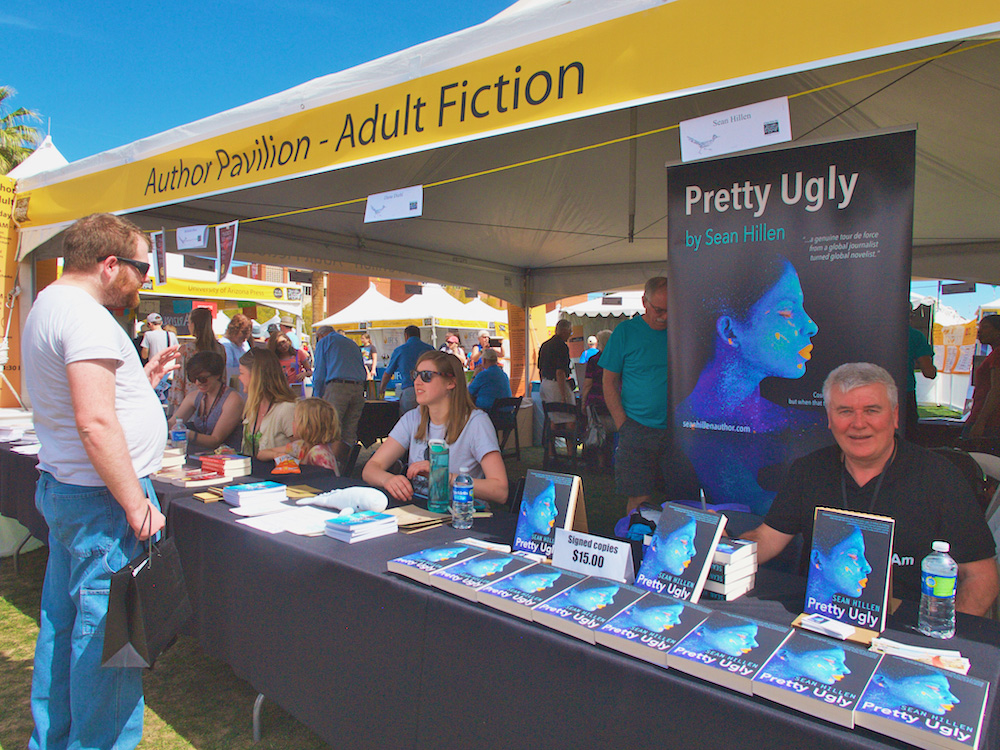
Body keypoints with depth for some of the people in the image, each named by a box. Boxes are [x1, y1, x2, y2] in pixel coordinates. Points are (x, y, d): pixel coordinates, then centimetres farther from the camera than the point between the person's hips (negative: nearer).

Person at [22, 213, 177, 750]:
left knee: (62, 622, 20)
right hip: (99, 499, -11)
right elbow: (96, 423, -26)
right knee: (108, 632, 1)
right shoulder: (84, 316, -19)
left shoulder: (47, 305, 16)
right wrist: (136, 504, -22)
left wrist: (140, 380, 17)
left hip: (59, 485, 11)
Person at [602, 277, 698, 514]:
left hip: (678, 430, 2)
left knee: (687, 500, 4)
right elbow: (610, 381, 2)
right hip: (638, 430, -2)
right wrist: (623, 424, -7)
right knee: (639, 501, -2)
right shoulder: (625, 331, 0)